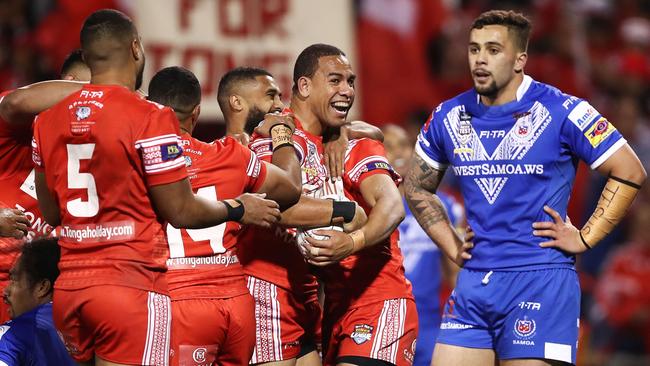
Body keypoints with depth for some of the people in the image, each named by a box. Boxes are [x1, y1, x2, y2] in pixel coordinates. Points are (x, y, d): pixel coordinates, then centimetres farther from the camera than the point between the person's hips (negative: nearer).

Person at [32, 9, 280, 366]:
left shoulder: (47, 122, 9)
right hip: (131, 287, -6)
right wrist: (239, 209, 10)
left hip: (68, 288, 6)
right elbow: (181, 212, -7)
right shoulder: (149, 117, -10)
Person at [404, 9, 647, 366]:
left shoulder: (561, 112, -6)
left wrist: (585, 239, -5)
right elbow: (417, 188, 24)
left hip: (541, 280, -5)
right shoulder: (448, 117, 8)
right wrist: (452, 246, 13)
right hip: (474, 280, 5)